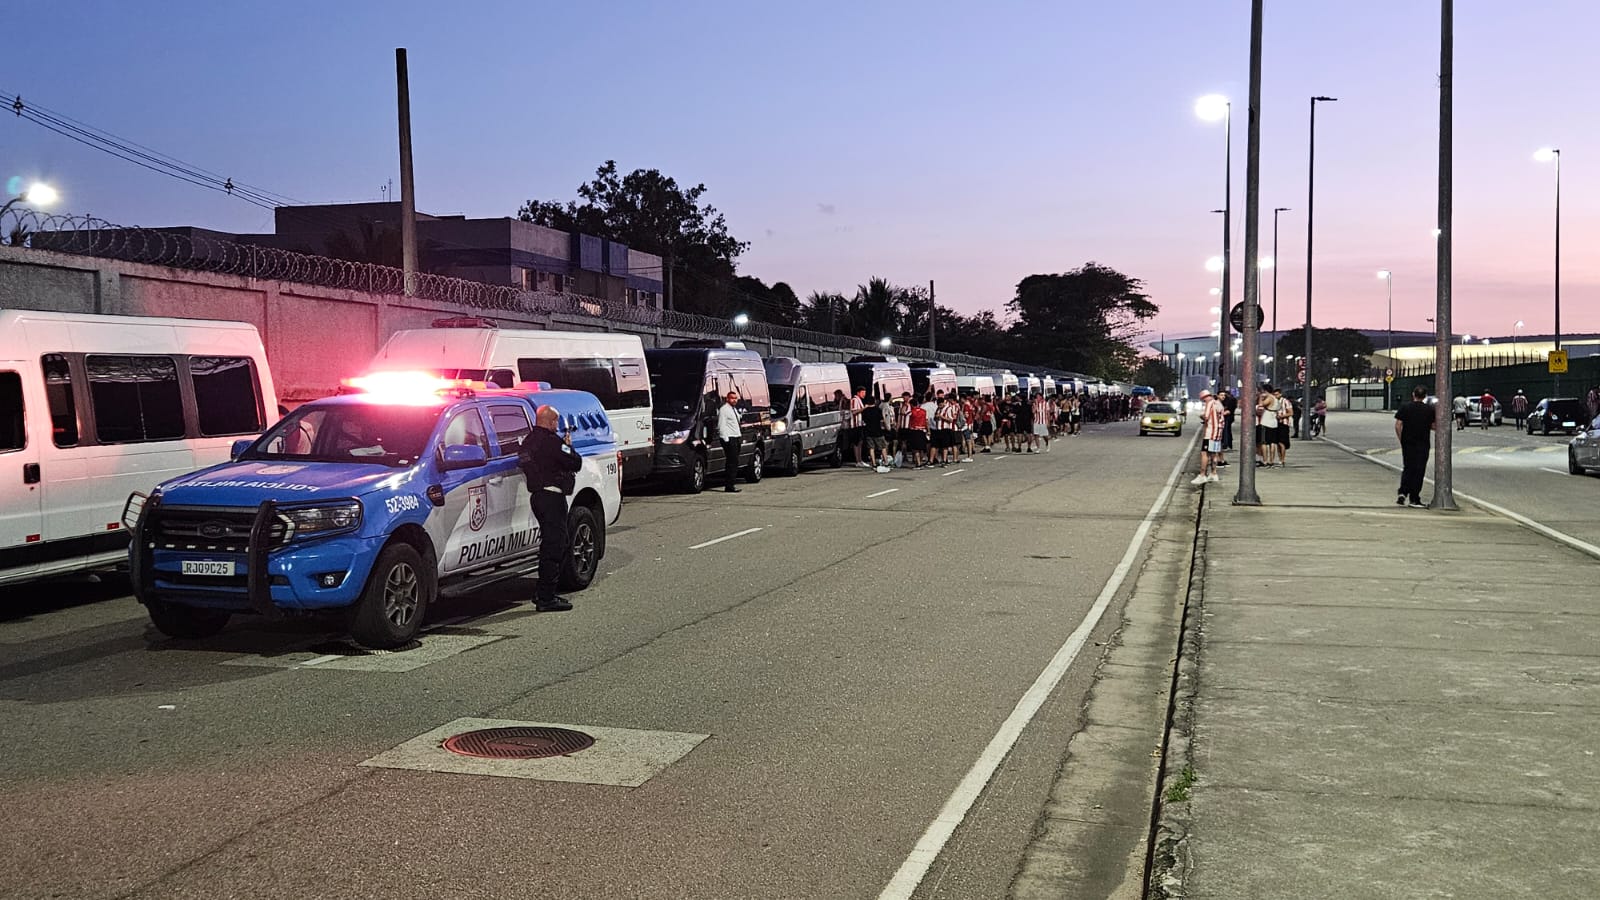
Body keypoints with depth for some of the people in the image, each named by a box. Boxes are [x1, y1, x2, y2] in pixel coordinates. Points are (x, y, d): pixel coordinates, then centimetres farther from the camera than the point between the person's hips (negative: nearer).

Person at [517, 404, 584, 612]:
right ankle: (546, 598, -6)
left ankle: (542, 594, 23)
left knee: (549, 544, 19)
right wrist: (568, 446, 5)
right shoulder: (551, 441, -16)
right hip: (552, 496, -10)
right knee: (554, 546, -6)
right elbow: (575, 463, -16)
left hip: (536, 495, 10)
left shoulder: (528, 441, 13)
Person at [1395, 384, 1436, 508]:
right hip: (1423, 445, -1)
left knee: (1407, 469, 14)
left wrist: (1401, 440, 7)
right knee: (1419, 470, 3)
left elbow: (1398, 425, -5)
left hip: (1407, 443, 1)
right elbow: (1434, 426, 1)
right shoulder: (1430, 409, -3)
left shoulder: (1404, 407, -2)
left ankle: (1402, 493, -1)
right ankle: (1414, 499, 4)